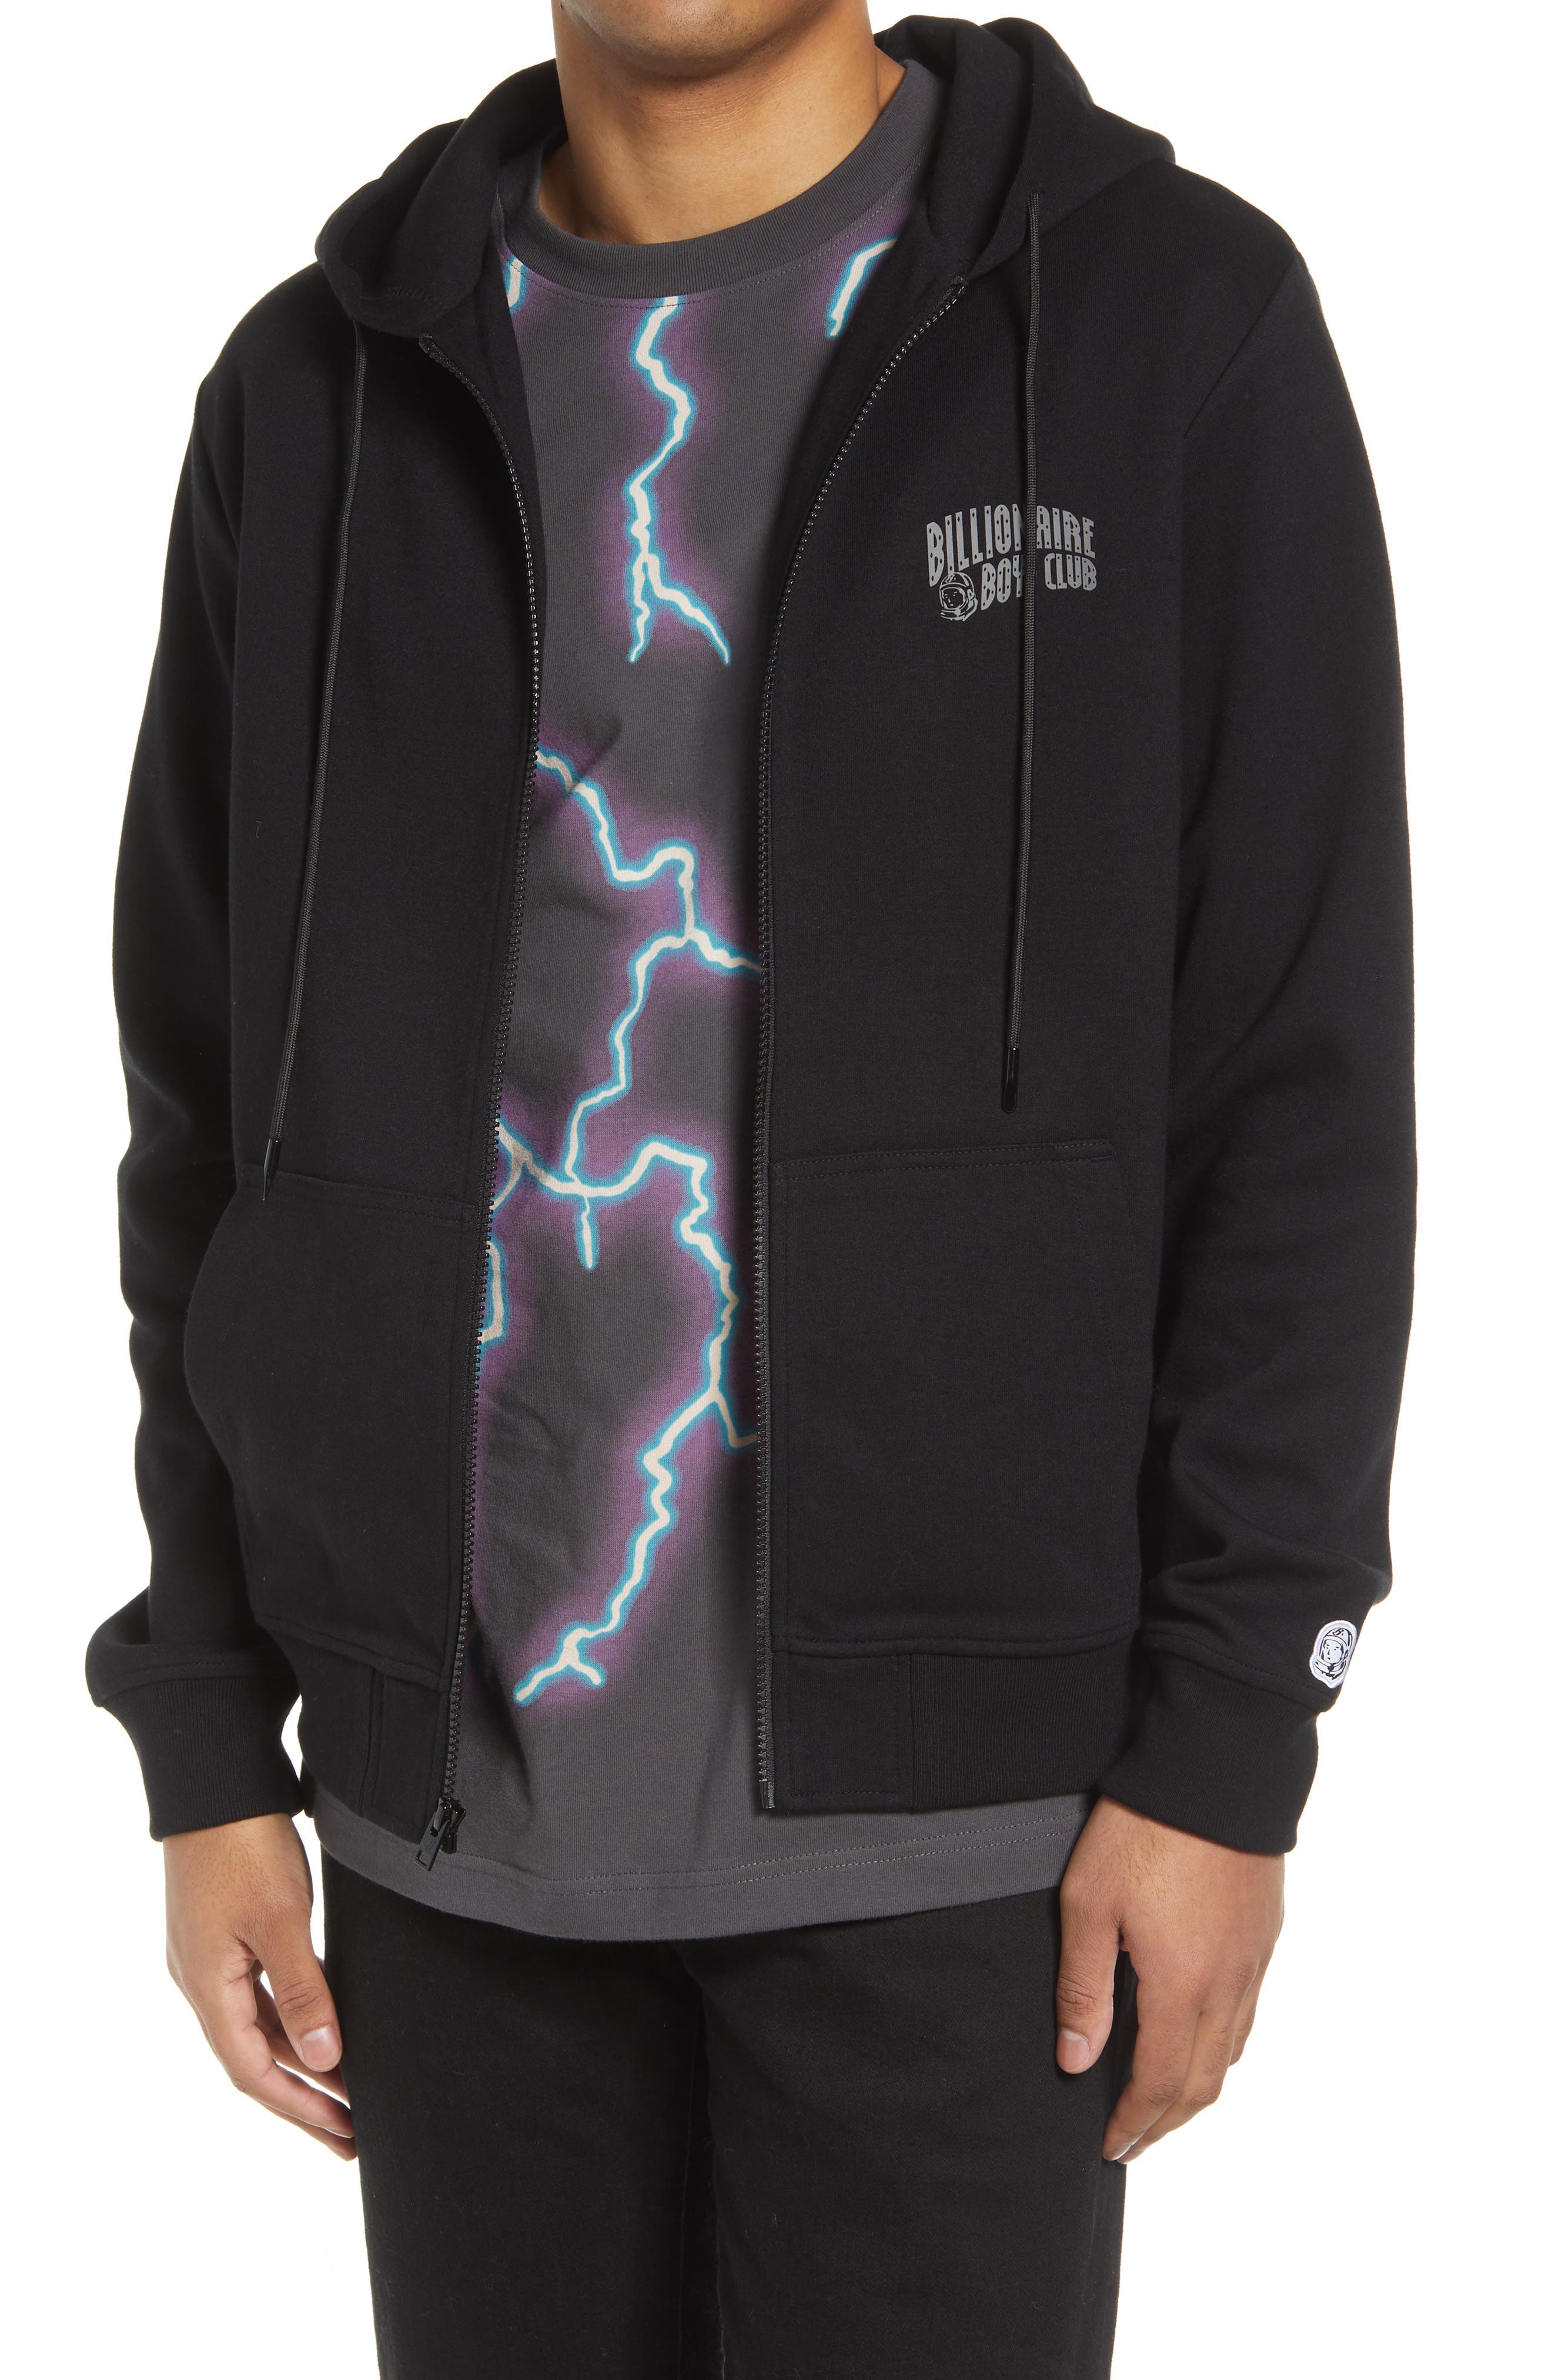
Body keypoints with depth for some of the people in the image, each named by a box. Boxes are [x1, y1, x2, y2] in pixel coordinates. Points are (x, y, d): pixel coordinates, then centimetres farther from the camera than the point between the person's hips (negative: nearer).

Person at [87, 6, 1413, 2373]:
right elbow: (220, 1102, 8)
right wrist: (204, 1738, 6)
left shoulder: (1170, 312, -4)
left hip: (945, 1772, -3)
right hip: (461, 1779, 3)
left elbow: (1301, 1085, -6)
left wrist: (1231, 1732, -9)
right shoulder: (320, 393, 5)